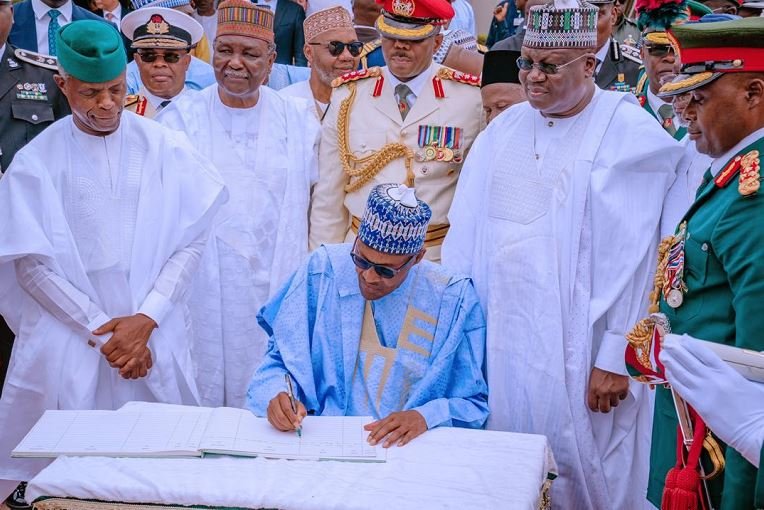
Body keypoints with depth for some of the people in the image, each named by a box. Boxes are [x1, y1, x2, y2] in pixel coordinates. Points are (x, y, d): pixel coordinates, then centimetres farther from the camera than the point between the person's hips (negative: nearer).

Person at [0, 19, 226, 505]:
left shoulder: (166, 149, 2)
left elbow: (191, 243, 0)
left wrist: (146, 321, -10)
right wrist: (100, 330, -7)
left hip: (155, 337, 1)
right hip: (68, 342, -1)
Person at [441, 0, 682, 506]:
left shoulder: (632, 135, -9)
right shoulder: (503, 128, 9)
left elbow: (631, 259, -12)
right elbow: (466, 233, 9)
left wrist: (616, 357, -14)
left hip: (577, 351, -5)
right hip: (497, 344, 5)